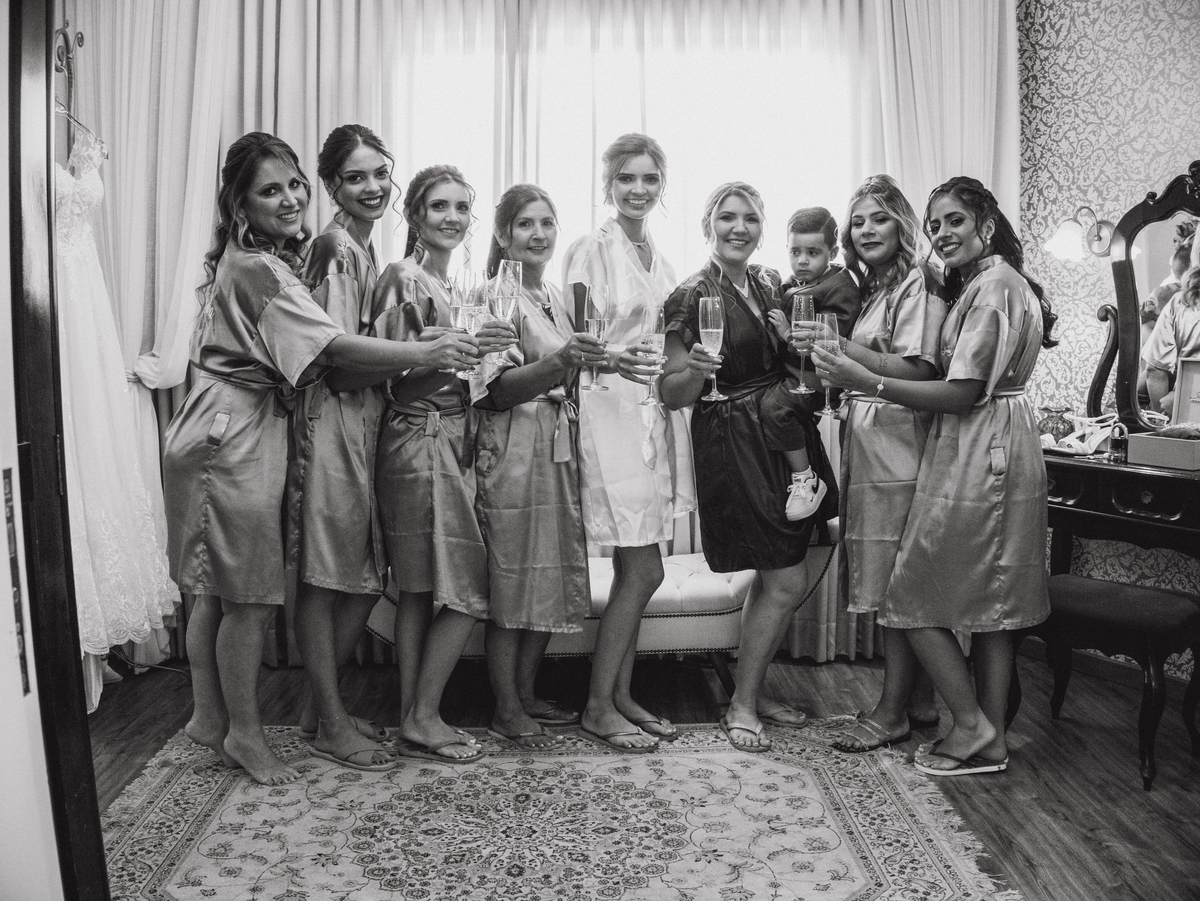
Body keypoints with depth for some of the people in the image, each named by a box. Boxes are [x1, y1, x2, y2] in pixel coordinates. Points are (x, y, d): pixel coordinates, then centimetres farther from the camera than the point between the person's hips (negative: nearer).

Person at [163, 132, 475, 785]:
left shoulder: (262, 261, 16)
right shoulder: (256, 268, -15)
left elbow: (308, 360, 8)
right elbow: (330, 348, -22)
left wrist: (412, 349, -2)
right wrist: (421, 354, -21)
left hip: (240, 434, 10)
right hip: (232, 439, -10)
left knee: (218, 592, 16)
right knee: (250, 597, 0)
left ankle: (209, 718, 29)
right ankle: (244, 734, 15)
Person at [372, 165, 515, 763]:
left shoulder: (448, 284, 18)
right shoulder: (403, 278, -8)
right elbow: (393, 375, -17)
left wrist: (483, 353, 12)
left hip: (450, 444, 9)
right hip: (421, 446, -9)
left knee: (418, 589, 10)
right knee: (469, 588, -6)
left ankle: (414, 717, 18)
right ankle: (421, 720, 6)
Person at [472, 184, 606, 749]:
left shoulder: (554, 296, 17)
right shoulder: (498, 294, -7)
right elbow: (498, 389, -18)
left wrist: (591, 361, 10)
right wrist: (557, 363, -31)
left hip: (559, 448, 8)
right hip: (514, 450, -8)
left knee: (554, 572, 10)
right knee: (512, 576, -2)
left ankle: (526, 692, 25)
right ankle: (507, 711, 10)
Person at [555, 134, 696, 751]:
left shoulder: (658, 257, 17)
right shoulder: (592, 250, -5)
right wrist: (612, 361, -26)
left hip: (656, 415, 7)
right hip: (611, 412, -7)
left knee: (634, 573, 9)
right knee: (643, 571, -7)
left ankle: (620, 696, 21)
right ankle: (598, 707, 7)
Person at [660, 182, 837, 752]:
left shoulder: (772, 284, 10)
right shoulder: (691, 296, -9)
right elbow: (672, 395, -9)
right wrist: (696, 368, -29)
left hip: (787, 436, 7)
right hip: (734, 444, -7)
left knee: (776, 580, 12)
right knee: (788, 582, -7)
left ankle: (748, 694, 30)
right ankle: (741, 707, 11)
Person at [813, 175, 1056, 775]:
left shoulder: (993, 286, -13)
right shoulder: (986, 283, 19)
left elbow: (964, 393, -20)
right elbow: (961, 383, 11)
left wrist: (867, 381, -24)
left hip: (977, 456, -11)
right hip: (994, 452, 11)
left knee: (914, 598, -2)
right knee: (988, 602, 13)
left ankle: (971, 724, 9)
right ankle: (990, 741, 23)